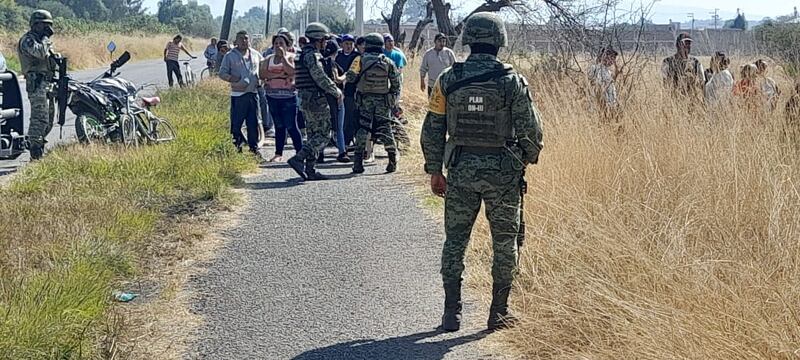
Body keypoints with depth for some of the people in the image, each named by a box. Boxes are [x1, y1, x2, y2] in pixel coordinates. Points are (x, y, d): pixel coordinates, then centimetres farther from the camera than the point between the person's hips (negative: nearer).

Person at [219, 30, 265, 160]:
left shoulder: (256, 54, 11)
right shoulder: (230, 56, -1)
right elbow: (222, 73, -2)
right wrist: (232, 78, -21)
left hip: (253, 93, 4)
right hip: (238, 94, -4)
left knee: (253, 123, 8)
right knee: (236, 123, -4)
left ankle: (254, 148, 17)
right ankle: (236, 148, 4)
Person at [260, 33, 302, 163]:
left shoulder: (291, 57, 1)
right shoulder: (268, 59, 12)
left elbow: (292, 71, -18)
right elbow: (261, 74, -2)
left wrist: (283, 56, -16)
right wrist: (278, 75, -13)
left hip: (288, 95, -5)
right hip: (273, 96, 5)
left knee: (291, 126, -9)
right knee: (279, 126, 10)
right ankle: (278, 154, 16)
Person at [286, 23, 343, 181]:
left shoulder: (305, 54, 17)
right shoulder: (312, 55, -15)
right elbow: (321, 78, -20)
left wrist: (334, 88, 21)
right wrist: (337, 92, -9)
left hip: (306, 101, 10)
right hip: (316, 99, -10)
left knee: (314, 135, 12)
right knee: (323, 135, -7)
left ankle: (310, 170, 12)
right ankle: (298, 159, -16)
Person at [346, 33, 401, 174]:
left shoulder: (360, 60, -5)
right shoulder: (387, 62, 0)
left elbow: (350, 78, -3)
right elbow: (396, 83, 3)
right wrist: (394, 99, 12)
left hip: (365, 99, -1)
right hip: (383, 100, 1)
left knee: (362, 128, 4)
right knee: (385, 128, 7)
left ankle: (358, 163, 0)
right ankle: (393, 161, 4)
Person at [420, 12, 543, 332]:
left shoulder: (448, 79, -2)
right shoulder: (513, 81, -9)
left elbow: (432, 129, 1)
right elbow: (531, 131, -7)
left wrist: (435, 171, 10)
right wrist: (527, 159, 13)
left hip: (460, 171, 2)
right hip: (503, 173, -2)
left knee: (455, 241, 12)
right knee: (504, 243, 12)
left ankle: (452, 314, 12)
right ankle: (498, 313, 16)